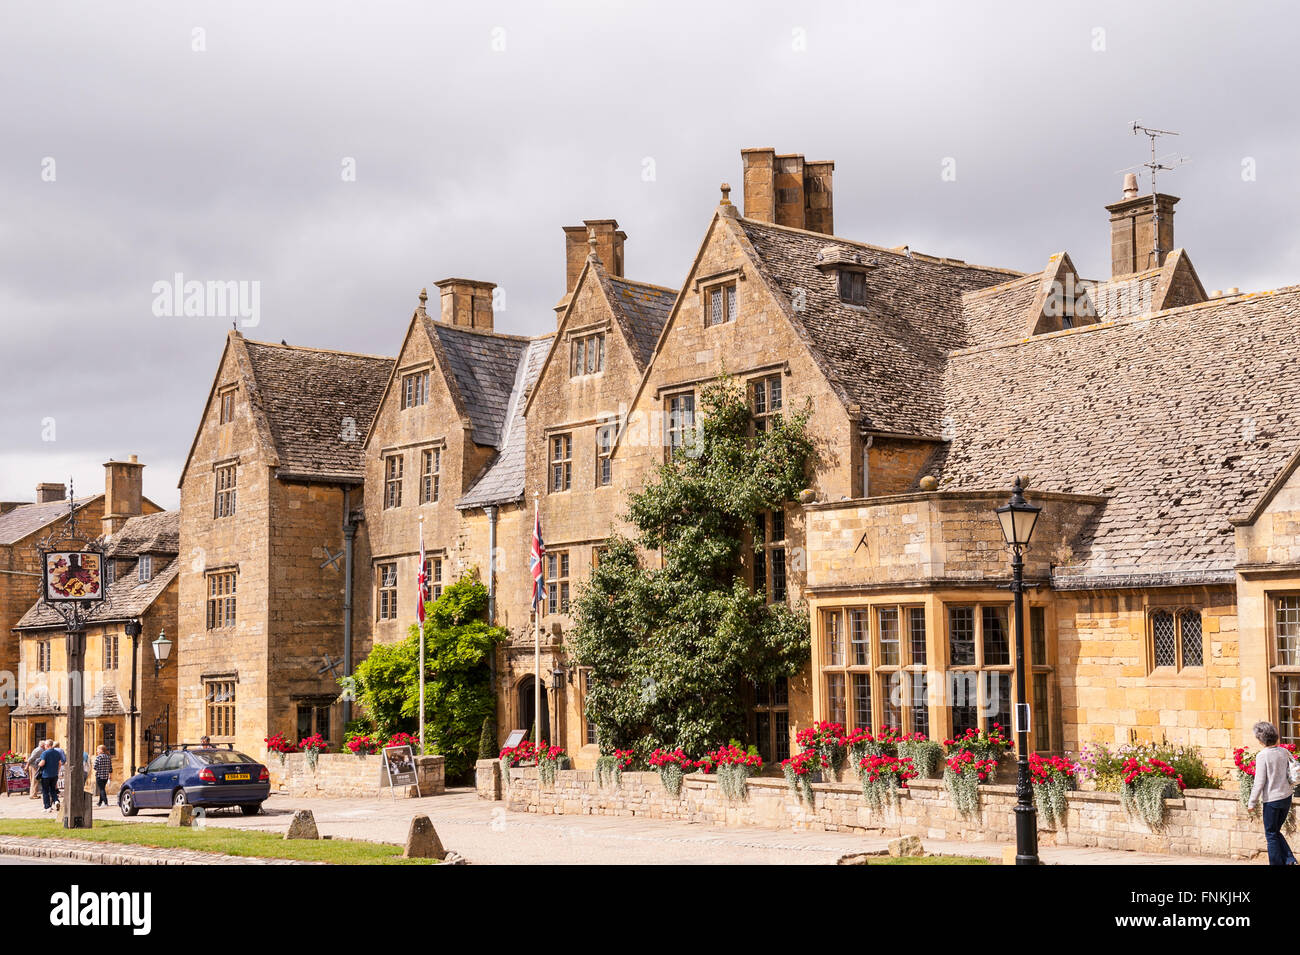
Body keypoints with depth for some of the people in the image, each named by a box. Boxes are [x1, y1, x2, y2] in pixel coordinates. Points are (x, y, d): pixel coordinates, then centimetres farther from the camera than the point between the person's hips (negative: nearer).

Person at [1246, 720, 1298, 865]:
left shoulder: (1262, 756, -17)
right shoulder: (1284, 752, -1)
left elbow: (1259, 782, -15)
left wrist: (1252, 802, -6)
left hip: (1272, 800, -6)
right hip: (1287, 797, 6)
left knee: (1271, 834, 9)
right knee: (1276, 831, 20)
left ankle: (1277, 863, 12)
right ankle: (1289, 859, 9)